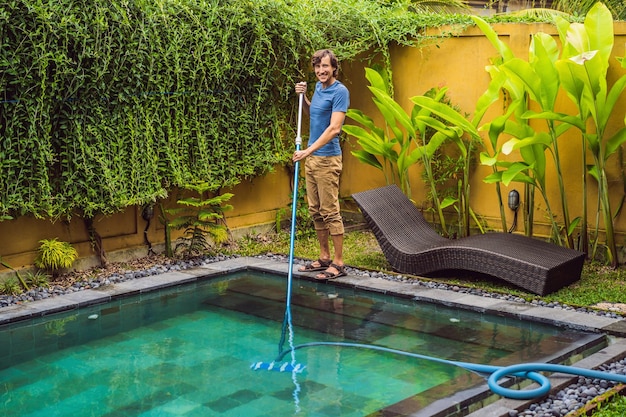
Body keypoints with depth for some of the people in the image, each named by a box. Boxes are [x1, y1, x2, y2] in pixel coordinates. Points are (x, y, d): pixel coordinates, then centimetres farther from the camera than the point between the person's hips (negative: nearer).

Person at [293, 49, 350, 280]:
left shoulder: (340, 91, -14)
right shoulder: (318, 87, 12)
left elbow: (333, 129, -22)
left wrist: (308, 151, -26)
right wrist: (303, 97, 10)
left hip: (327, 159, -9)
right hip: (311, 158, 9)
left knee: (330, 211, -5)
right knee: (316, 211, 12)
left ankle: (338, 263, 0)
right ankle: (324, 257, 21)